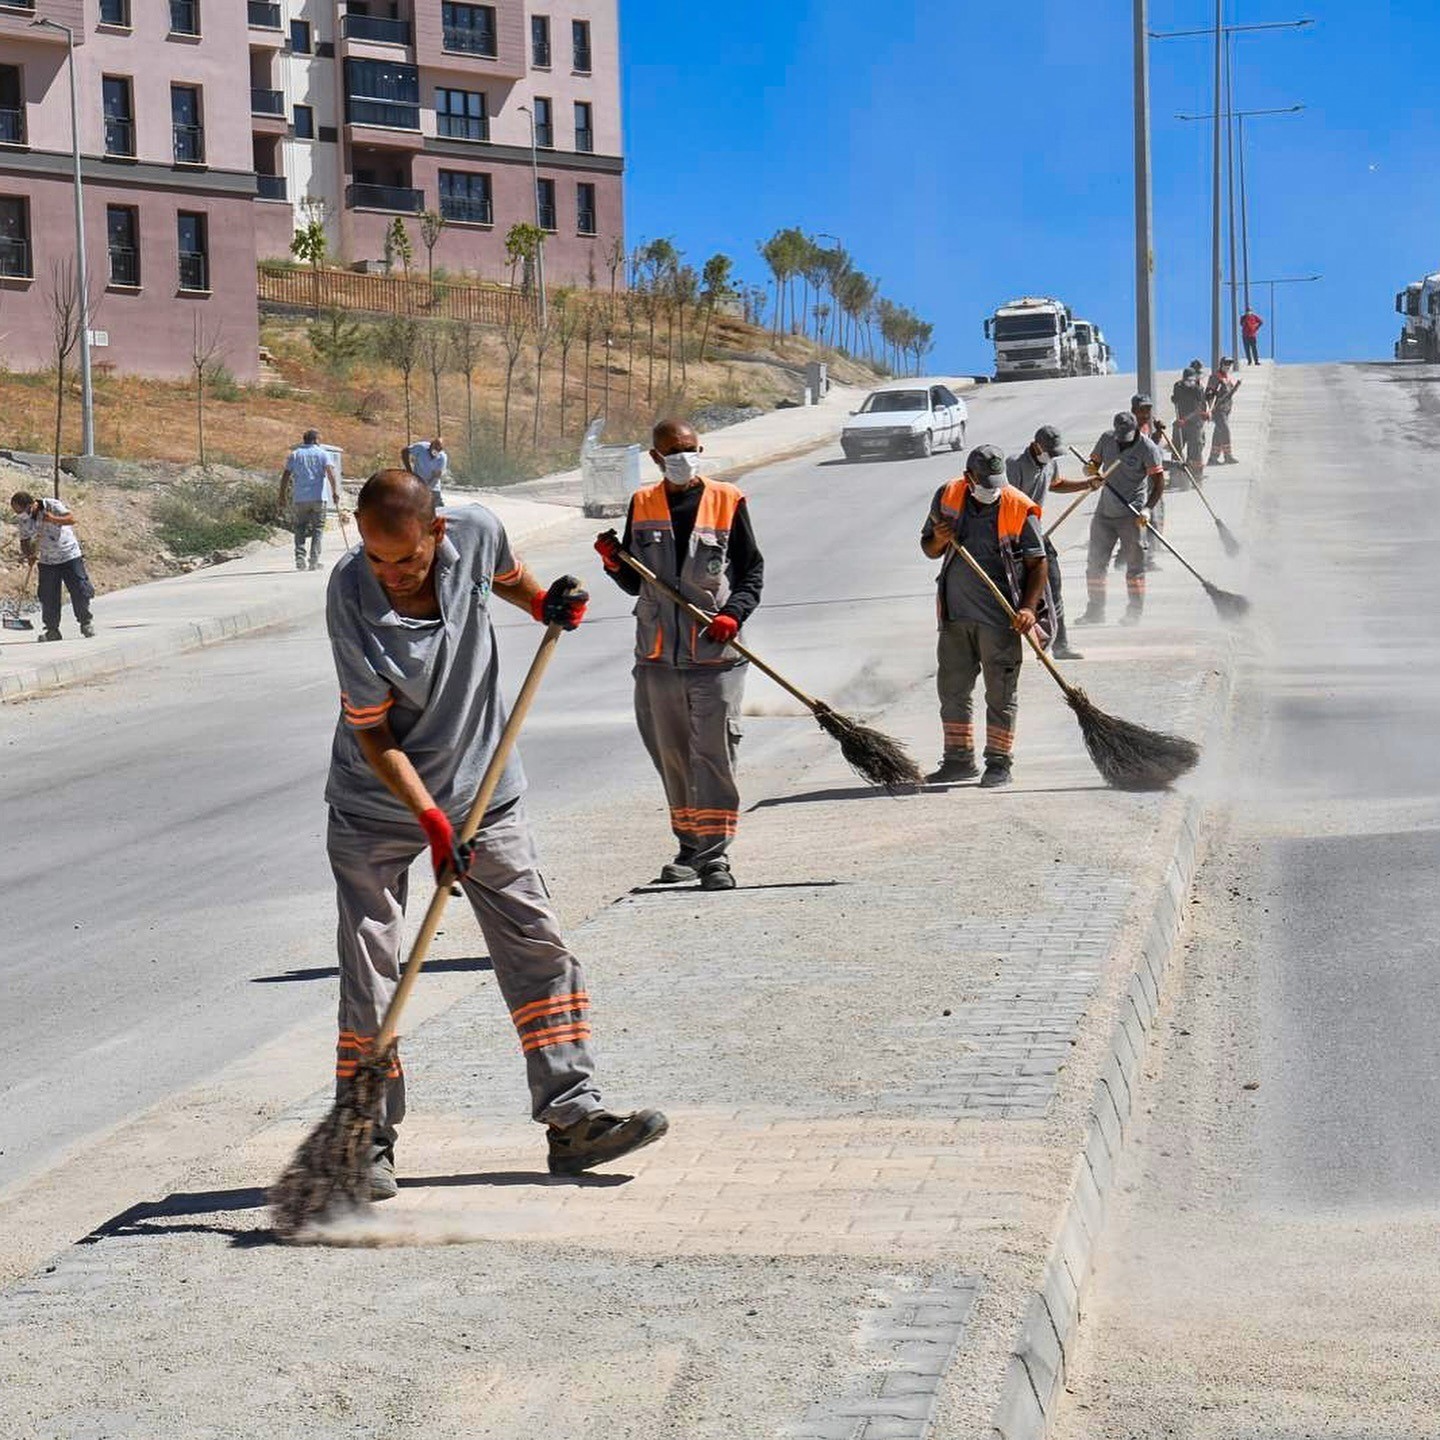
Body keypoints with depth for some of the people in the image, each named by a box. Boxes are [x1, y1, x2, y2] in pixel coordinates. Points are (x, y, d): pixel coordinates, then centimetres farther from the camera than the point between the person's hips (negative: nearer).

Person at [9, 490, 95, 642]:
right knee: (48, 596, -2)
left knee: (79, 591, -1)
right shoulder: (22, 520, -4)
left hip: (69, 556, -3)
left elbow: (71, 519, -21)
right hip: (47, 561, 3)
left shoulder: (52, 506, -17)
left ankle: (86, 623, 17)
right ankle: (52, 630, 10)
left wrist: (54, 519, -37)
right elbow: (24, 541, 7)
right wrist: (28, 554, -12)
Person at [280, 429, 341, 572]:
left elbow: (286, 476, 5)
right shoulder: (323, 454, 4)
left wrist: (282, 495, 9)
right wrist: (335, 492, -14)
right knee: (318, 528, 7)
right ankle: (314, 560, -1)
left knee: (300, 529, 9)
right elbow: (330, 473, -10)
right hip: (318, 498, -1)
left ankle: (300, 558, -6)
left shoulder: (295, 455, 9)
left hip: (299, 499, 1)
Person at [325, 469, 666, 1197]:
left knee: (539, 949, 2)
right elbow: (373, 734, -19)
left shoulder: (477, 534, -16)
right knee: (368, 977, -3)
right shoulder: (350, 598, -25)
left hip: (482, 790, 4)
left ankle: (572, 1116, 9)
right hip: (376, 804, -3)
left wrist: (544, 604, -6)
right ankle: (367, 1143, 8)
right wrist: (431, 819, -27)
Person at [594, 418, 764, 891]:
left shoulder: (727, 502, 2)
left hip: (716, 655, -3)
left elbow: (753, 572, 5)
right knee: (671, 756, 9)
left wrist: (734, 613, -11)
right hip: (658, 655, 4)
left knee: (715, 754, -6)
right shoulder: (642, 505, 11)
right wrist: (615, 563, -2)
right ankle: (690, 847, 21)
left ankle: (715, 854, -4)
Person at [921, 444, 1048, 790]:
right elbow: (929, 550, 14)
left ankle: (999, 764, 7)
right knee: (952, 689, 10)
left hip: (1000, 617, -4)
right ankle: (959, 760, 21)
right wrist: (939, 540, -10)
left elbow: (1038, 563, -4)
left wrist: (1029, 608, -15)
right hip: (955, 614, 4)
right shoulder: (947, 497, 3)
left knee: (1001, 693, 0)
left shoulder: (1019, 509, -8)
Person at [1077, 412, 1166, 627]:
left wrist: (1148, 509, -23)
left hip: (1131, 514, -5)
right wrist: (1091, 470, -12)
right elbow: (1093, 463, 14)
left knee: (1134, 563, -3)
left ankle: (1134, 612, 5)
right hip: (1105, 510, 5)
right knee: (1095, 561, 7)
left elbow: (1159, 482, -12)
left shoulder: (1147, 448, -11)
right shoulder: (1107, 439, 3)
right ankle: (1095, 611, 17)